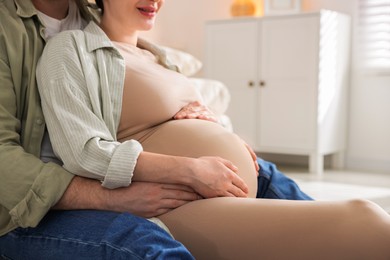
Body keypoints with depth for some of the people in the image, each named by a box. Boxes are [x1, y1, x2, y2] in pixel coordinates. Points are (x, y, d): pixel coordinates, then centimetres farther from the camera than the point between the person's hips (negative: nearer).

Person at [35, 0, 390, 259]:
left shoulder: (153, 54, 24)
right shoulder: (70, 49, 1)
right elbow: (83, 152, -11)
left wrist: (234, 146, 8)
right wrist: (190, 171, -18)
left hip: (242, 198, 9)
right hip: (184, 208, -8)